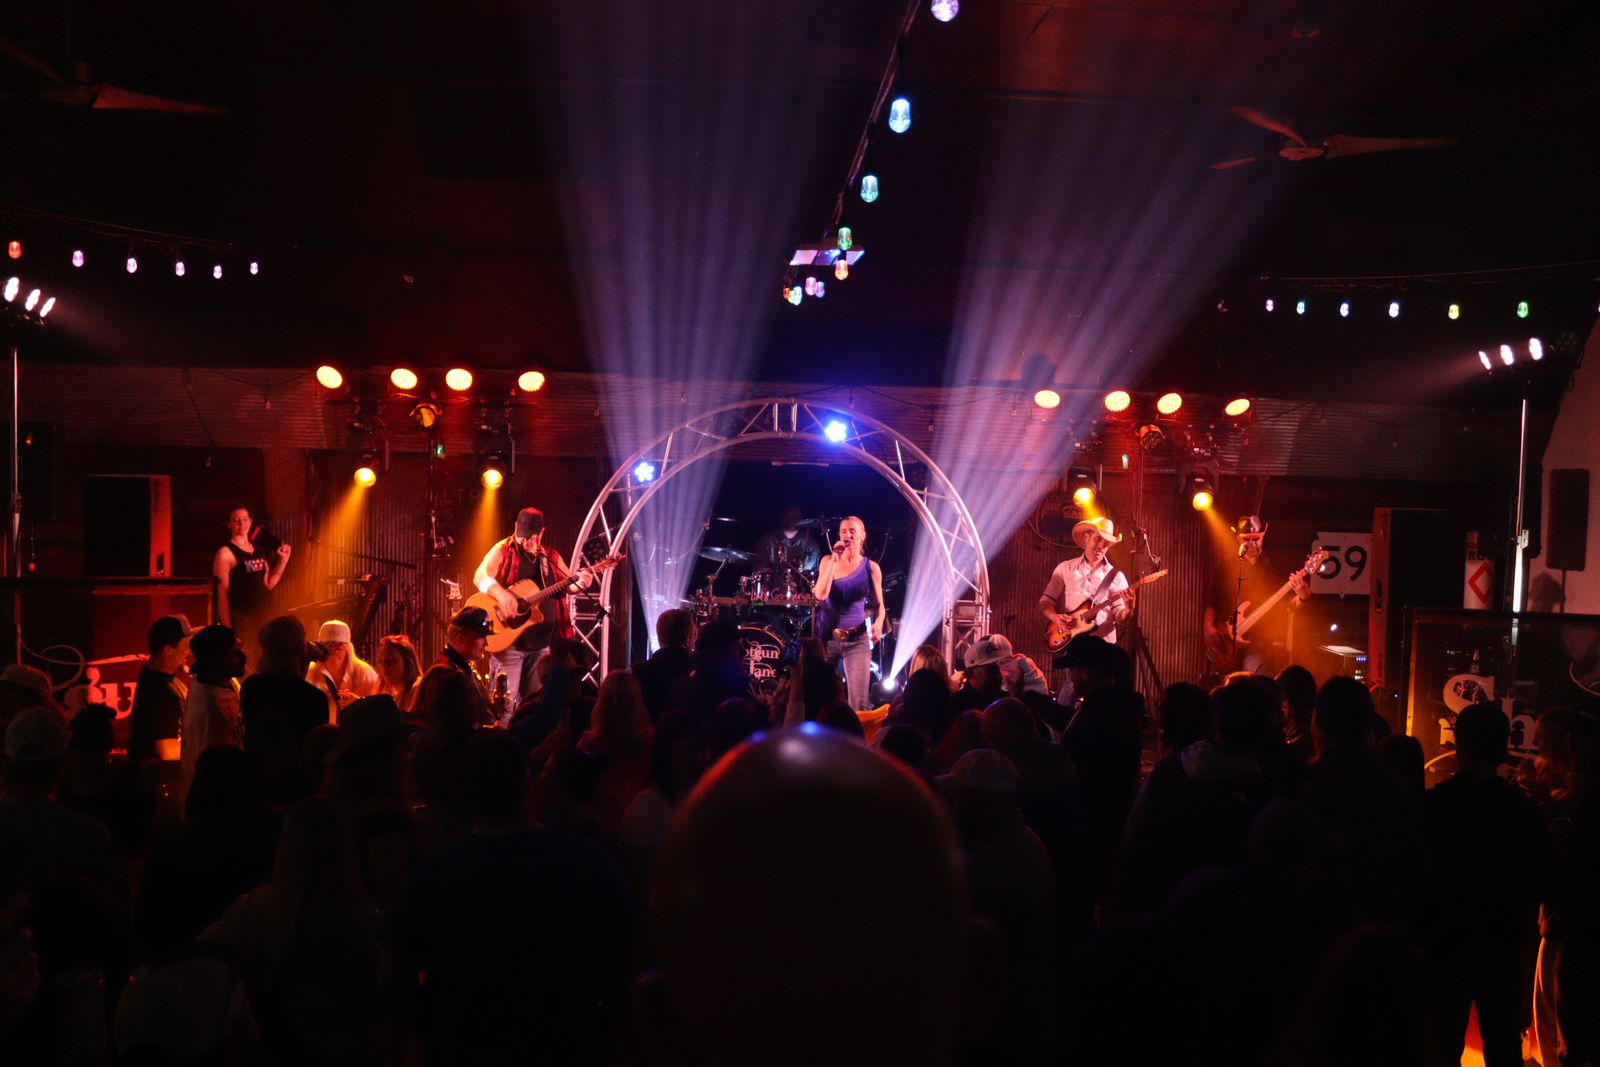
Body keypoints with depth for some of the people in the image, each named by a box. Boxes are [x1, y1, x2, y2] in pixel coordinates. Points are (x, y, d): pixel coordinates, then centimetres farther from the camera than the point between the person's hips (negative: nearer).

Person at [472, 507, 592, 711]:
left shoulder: (550, 556, 10)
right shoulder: (502, 551, -5)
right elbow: (480, 577, -20)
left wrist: (580, 582, -9)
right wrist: (502, 594, -37)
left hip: (542, 641, 5)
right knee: (504, 701, -8)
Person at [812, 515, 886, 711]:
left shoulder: (871, 568, 1)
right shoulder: (828, 561, 1)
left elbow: (878, 604, 6)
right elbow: (821, 595, -13)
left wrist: (878, 623, -16)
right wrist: (834, 560, -15)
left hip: (857, 639, -1)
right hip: (827, 636, 1)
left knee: (860, 703, -10)